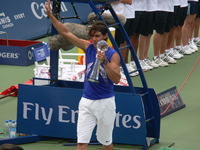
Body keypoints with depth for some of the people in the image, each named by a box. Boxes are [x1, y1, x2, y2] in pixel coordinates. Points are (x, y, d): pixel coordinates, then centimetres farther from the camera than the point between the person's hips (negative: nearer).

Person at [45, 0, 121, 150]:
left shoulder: (113, 55, -8)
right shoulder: (88, 47, 2)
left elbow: (116, 79, -17)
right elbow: (66, 33, 1)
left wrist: (104, 61, -28)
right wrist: (50, 15, -5)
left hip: (105, 102, -2)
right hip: (87, 102, 3)